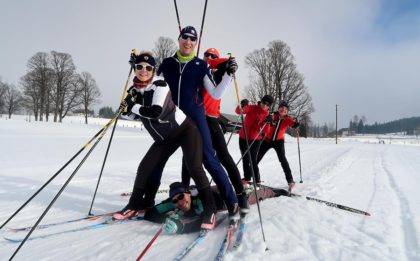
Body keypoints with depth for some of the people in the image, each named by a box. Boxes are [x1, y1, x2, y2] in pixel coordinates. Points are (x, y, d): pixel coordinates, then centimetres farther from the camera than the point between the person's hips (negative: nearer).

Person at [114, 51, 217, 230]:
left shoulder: (160, 85, -21)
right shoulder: (134, 91, -1)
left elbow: (156, 112, -34)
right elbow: (135, 115, 6)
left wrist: (133, 107, -21)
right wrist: (127, 109, -15)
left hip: (185, 129, -6)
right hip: (164, 138, 7)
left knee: (194, 167, -18)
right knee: (145, 168, 4)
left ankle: (210, 209, -8)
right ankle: (136, 204, 22)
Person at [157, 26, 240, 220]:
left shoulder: (201, 65, 3)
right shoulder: (167, 63, 10)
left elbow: (216, 94, -1)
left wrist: (229, 74, -10)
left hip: (195, 118, -3)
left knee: (209, 159, -7)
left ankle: (232, 203, 2)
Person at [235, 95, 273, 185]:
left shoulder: (267, 115, 1)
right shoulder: (251, 108, -4)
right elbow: (238, 111, -17)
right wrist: (242, 106, -37)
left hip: (255, 139, -1)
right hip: (243, 137, 1)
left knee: (253, 160, -9)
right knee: (245, 159, 11)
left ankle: (257, 180, 2)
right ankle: (247, 178, 24)